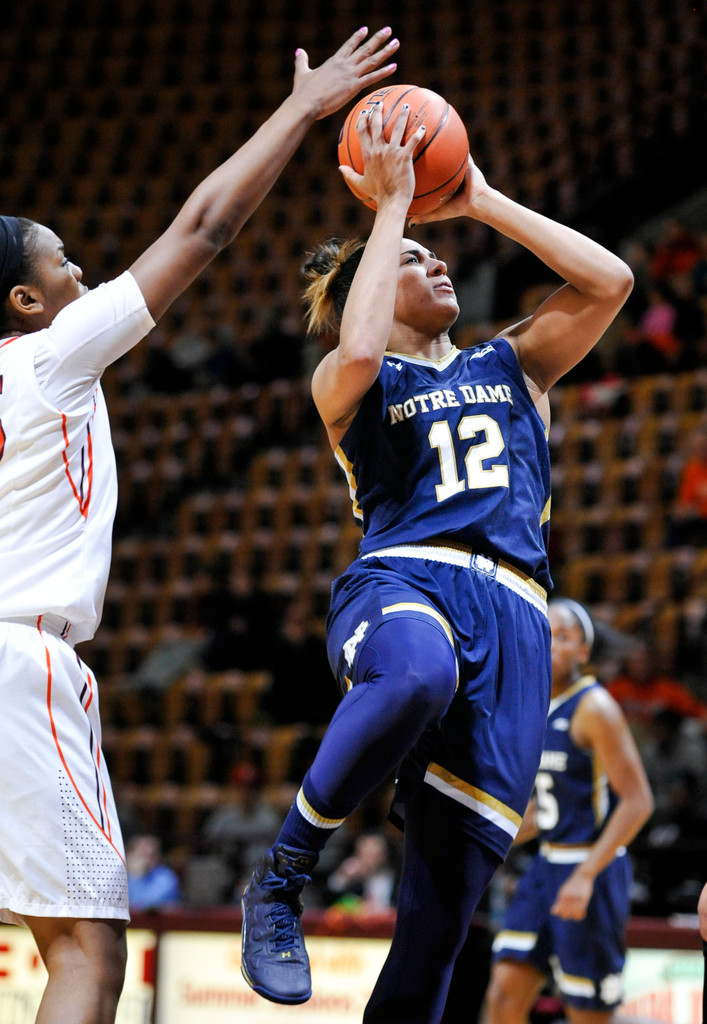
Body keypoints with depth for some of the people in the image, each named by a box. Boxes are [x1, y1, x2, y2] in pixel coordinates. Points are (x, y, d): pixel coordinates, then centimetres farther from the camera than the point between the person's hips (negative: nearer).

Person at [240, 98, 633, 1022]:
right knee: (418, 674, -43)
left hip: (510, 611, 3)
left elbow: (610, 280, 14)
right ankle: (281, 878, -25)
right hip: (401, 578, -3)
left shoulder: (512, 365, 28)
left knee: (442, 908, -6)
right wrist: (391, 204, 1)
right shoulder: (347, 384, 17)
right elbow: (359, 355, -9)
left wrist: (483, 202, 16)